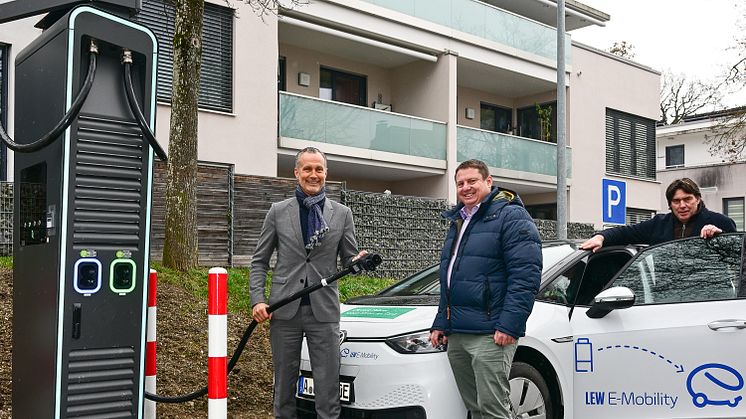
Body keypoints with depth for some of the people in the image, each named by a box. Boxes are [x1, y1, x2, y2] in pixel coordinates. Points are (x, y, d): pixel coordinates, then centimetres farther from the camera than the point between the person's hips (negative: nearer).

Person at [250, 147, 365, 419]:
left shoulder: (342, 213, 7)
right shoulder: (278, 211, 6)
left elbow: (349, 259, 8)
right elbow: (259, 260, 8)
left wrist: (359, 262, -16)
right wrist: (257, 300, -4)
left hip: (324, 311, 0)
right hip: (284, 310, 0)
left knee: (328, 386, 0)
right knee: (284, 384, 11)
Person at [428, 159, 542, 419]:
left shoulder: (511, 217, -5)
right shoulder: (458, 222, 22)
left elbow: (525, 277, -15)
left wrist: (509, 325, -22)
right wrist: (440, 323, 20)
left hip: (490, 334, -8)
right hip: (457, 334, 8)